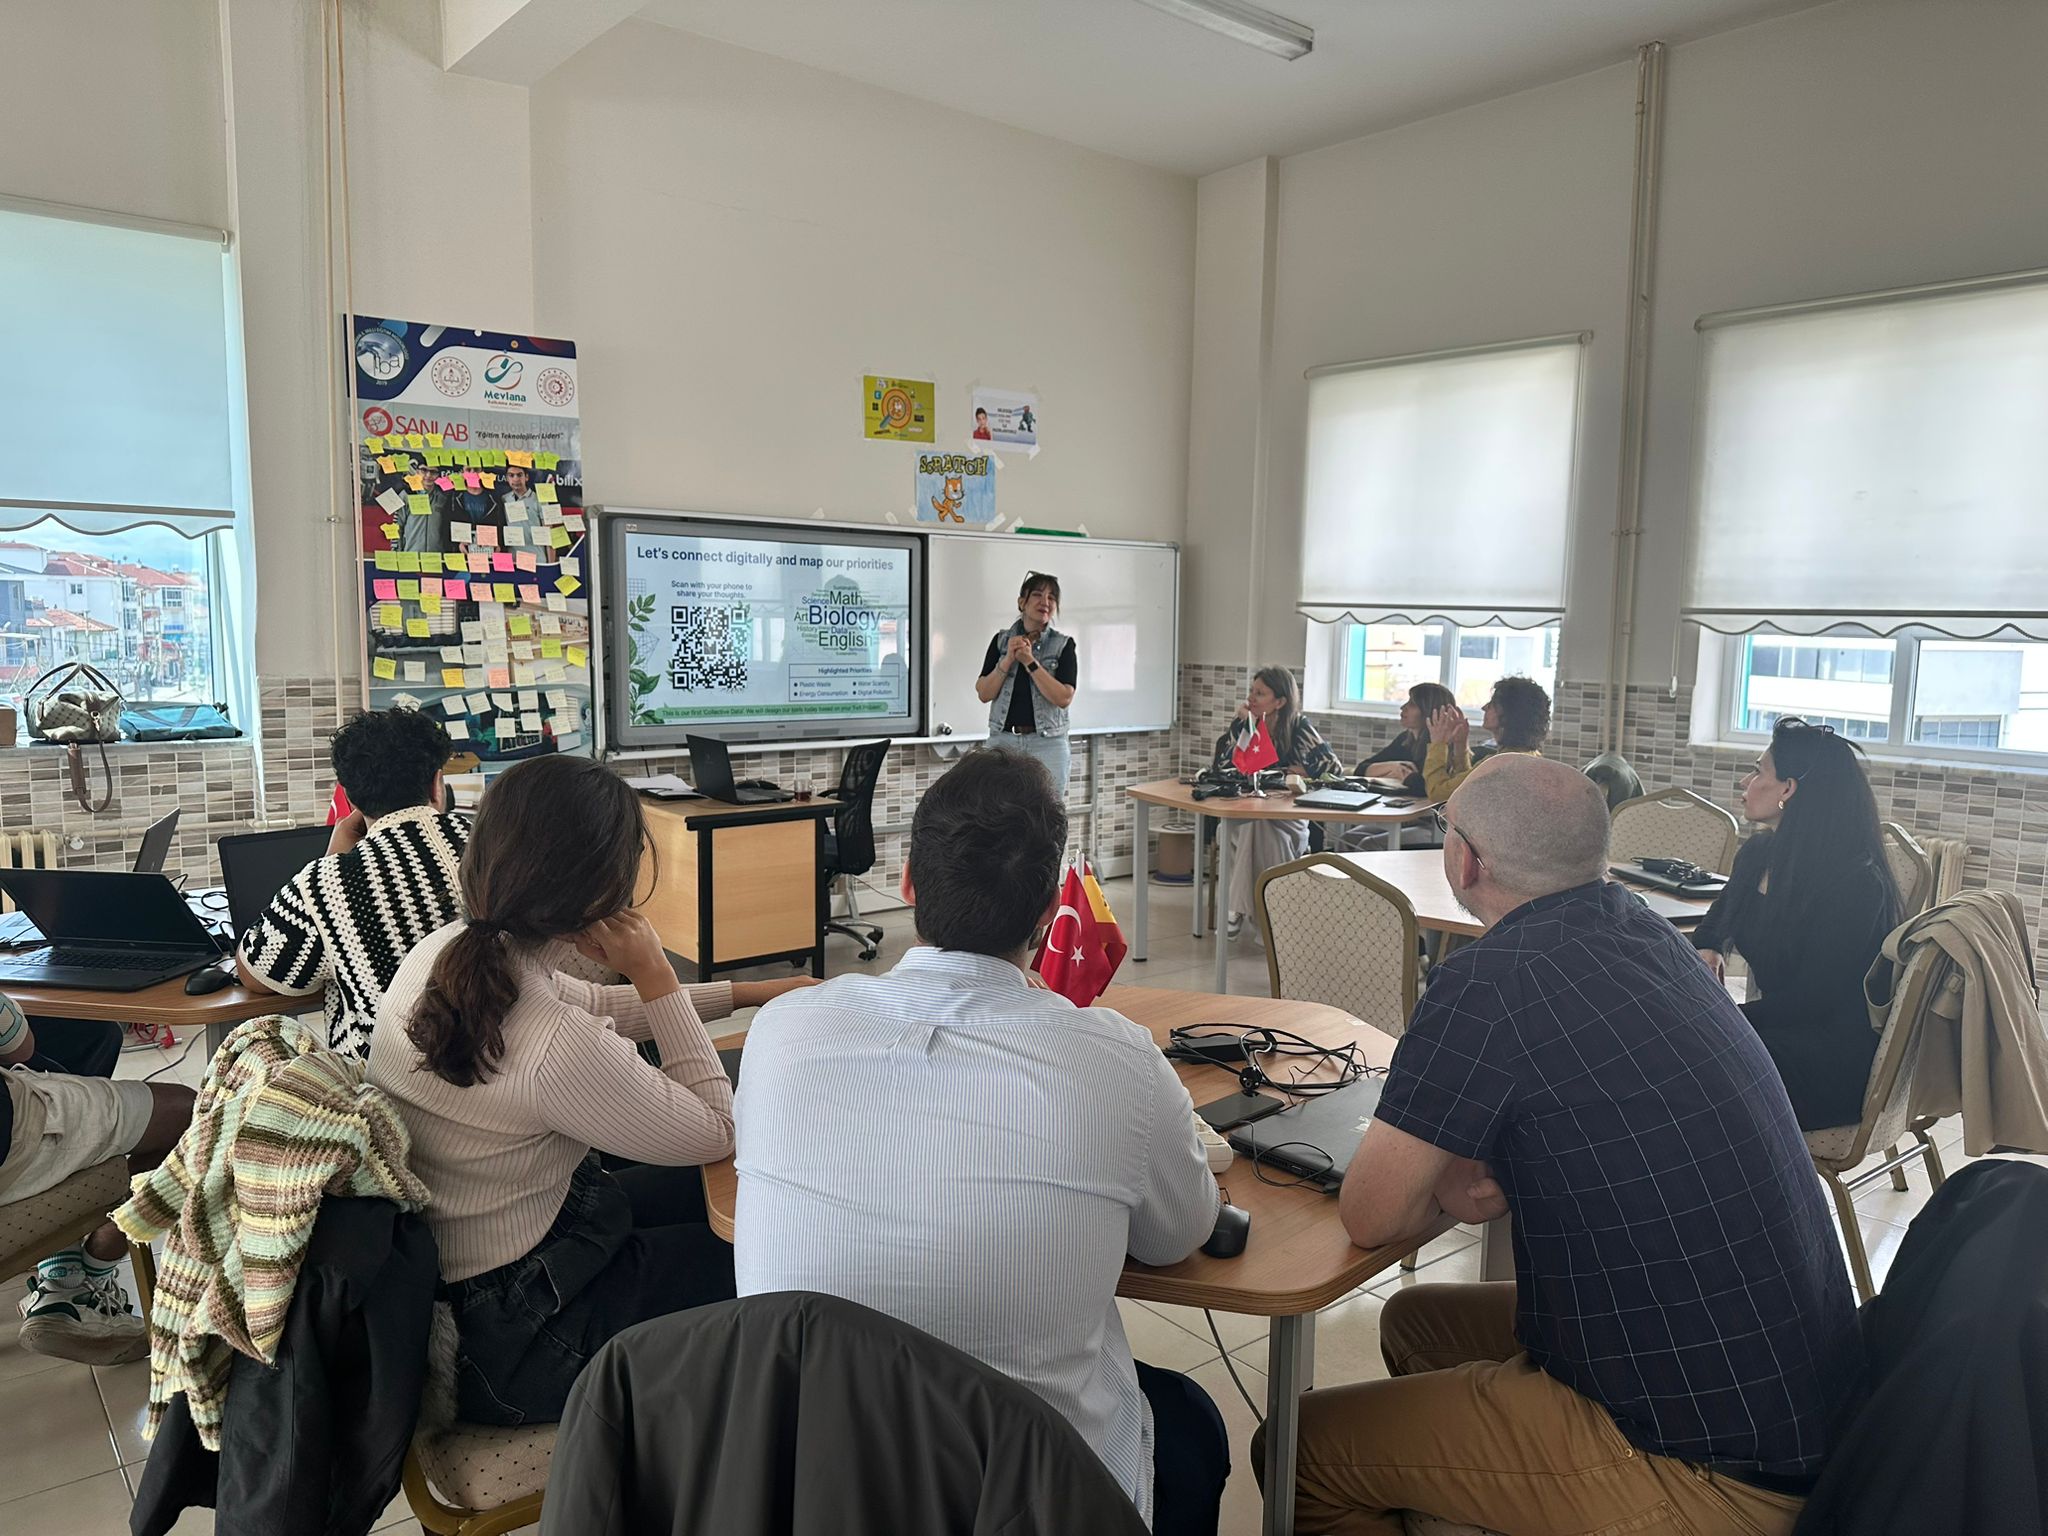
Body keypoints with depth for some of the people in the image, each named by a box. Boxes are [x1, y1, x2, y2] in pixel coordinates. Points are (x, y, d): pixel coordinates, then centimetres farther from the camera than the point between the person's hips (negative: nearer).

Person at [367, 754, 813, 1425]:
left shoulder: (446, 950, -8)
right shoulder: (554, 1049, -35)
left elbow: (596, 1008, 10)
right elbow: (715, 1132, -18)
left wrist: (745, 993, 13)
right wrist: (656, 976, -18)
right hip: (510, 1332, -8)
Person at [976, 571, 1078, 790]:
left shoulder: (1063, 645, 2)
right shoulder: (1001, 640, 8)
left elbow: (1064, 698, -9)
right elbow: (983, 694, 3)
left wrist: (1030, 662, -13)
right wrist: (1008, 659, -10)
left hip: (1047, 744, -1)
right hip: (1003, 741, 2)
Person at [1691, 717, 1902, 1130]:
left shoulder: (1856, 883, -17)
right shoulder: (1757, 854, 7)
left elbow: (1813, 999, -20)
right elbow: (1713, 927, 22)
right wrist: (1706, 953, -1)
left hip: (1837, 1069, -8)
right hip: (1775, 1034, 8)